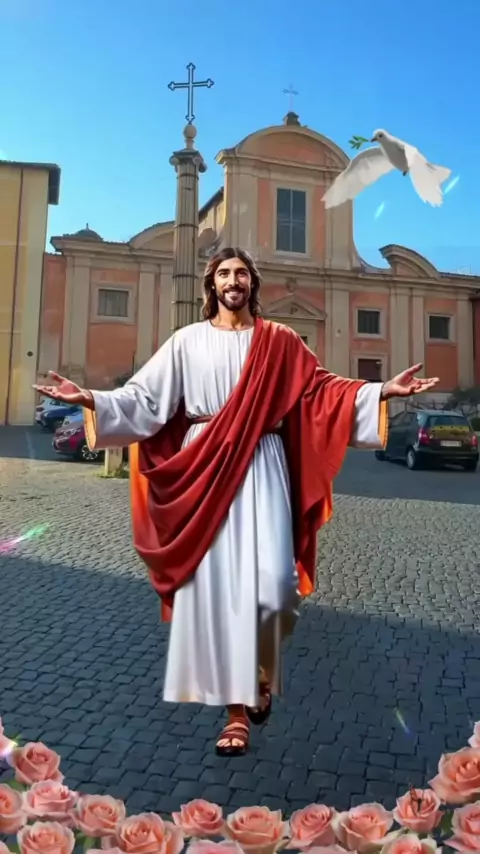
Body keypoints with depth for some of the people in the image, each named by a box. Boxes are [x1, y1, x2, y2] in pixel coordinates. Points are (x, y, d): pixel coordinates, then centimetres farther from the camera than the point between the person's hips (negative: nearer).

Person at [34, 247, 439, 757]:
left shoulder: (278, 341, 11)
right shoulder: (188, 341, 9)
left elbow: (321, 387, 7)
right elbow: (146, 396, 4)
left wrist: (383, 391, -3)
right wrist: (90, 399, -8)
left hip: (260, 467, 0)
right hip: (205, 469, 1)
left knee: (270, 581, -11)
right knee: (214, 581, 0)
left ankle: (262, 667, 23)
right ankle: (236, 705, 14)